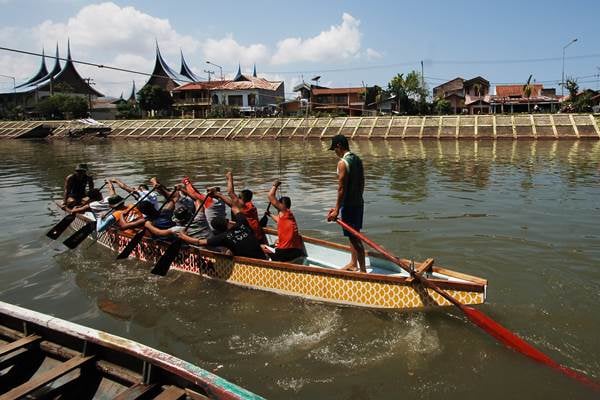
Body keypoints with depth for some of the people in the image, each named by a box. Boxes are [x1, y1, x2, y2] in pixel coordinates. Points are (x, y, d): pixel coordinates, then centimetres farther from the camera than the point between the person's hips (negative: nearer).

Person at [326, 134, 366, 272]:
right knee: (354, 235, 20)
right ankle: (353, 264, 34)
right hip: (359, 203, 9)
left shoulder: (343, 163, -18)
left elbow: (341, 188, -20)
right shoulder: (357, 159, 8)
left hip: (349, 205, -9)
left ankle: (363, 269, 2)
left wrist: (337, 210, -16)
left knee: (354, 238, -3)